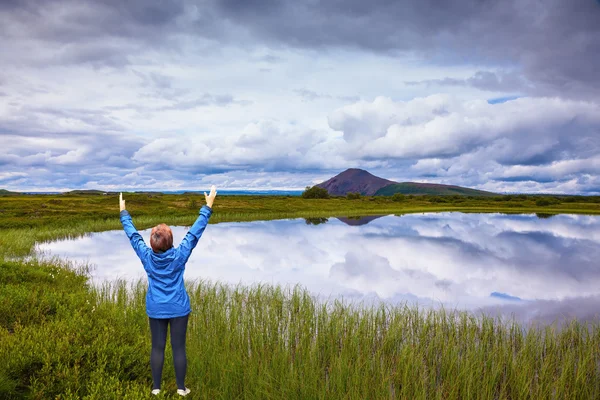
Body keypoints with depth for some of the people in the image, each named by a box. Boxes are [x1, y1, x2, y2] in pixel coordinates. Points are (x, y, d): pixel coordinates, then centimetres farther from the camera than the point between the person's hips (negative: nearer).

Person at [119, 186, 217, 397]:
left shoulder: (147, 256, -12)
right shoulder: (179, 256, -17)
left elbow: (133, 235, 0)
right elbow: (195, 233, -14)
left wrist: (124, 212, 12)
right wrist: (208, 207, -10)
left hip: (156, 310, 2)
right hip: (178, 309, -2)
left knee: (157, 348, 11)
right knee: (179, 347, 7)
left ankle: (156, 387, 22)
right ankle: (181, 387, 17)